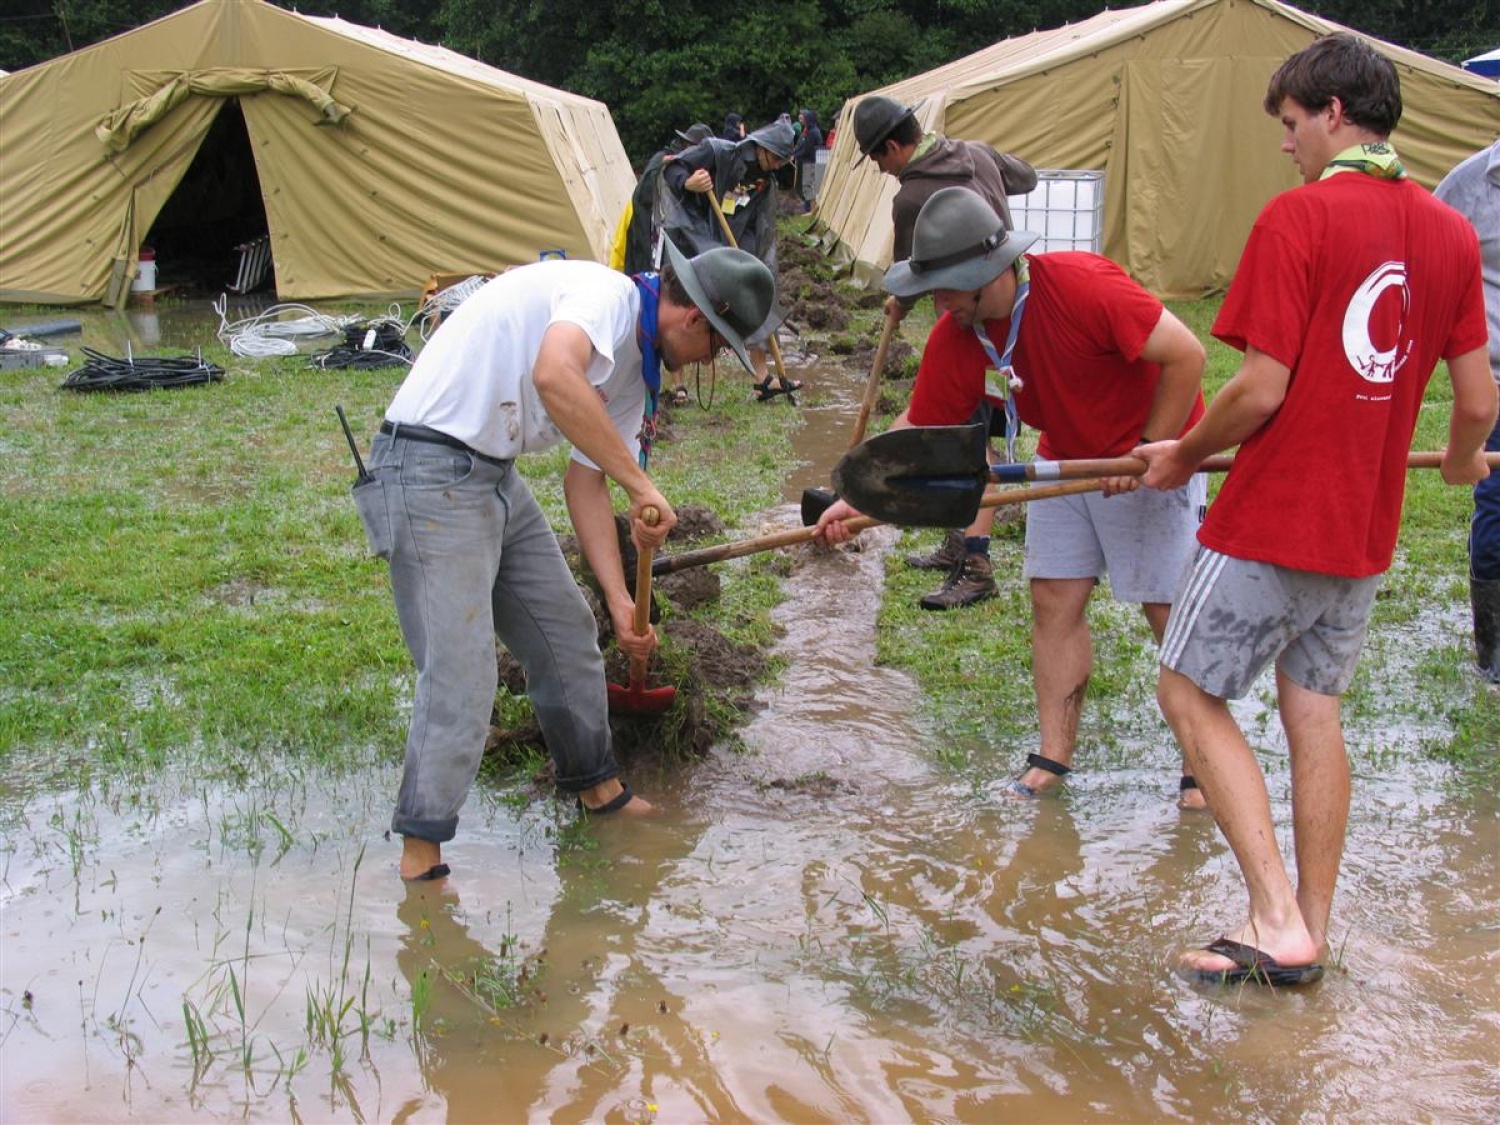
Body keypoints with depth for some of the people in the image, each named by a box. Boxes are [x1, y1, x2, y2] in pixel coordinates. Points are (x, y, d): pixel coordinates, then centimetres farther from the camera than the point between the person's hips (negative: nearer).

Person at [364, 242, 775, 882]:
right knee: (461, 673, -11)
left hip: (496, 475, 10)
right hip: (430, 469, -10)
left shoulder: (636, 365, 13)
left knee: (567, 632, 17)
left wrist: (621, 603, 7)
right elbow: (555, 376, -37)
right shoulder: (606, 292, -16)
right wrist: (642, 487, -32)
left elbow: (586, 482, 14)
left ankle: (595, 785, 35)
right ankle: (421, 855, 0)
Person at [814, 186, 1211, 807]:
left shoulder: (1083, 285, -30)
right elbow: (918, 427, 0)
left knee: (1171, 611, -2)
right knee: (1054, 601, 2)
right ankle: (1053, 757, 10)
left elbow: (1185, 355, -26)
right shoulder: (953, 340, -10)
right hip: (1066, 462, 6)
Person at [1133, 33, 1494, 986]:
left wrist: (1184, 454, 0)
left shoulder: (1299, 217, -14)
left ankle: (1278, 918, -3)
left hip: (1273, 519, -7)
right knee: (1316, 715, 15)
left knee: (1192, 694, 5)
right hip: (1366, 530, 7)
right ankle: (1308, 938, 21)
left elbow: (1262, 390, -18)